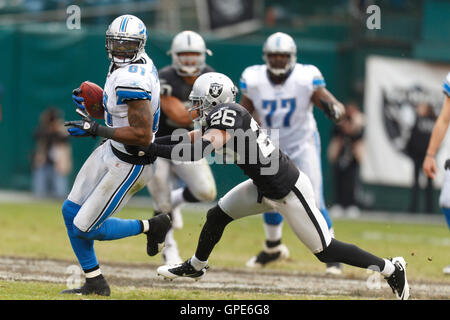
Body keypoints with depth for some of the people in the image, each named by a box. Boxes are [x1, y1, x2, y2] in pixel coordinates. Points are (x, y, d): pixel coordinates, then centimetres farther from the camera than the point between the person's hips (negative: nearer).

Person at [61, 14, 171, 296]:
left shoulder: (133, 80, -29)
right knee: (71, 212, 13)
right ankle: (95, 283, 23)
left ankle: (151, 227, 15)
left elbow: (143, 135, -31)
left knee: (86, 228, -2)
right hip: (111, 151, 10)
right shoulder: (141, 63, 2)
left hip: (130, 165, -10)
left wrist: (96, 130, -28)